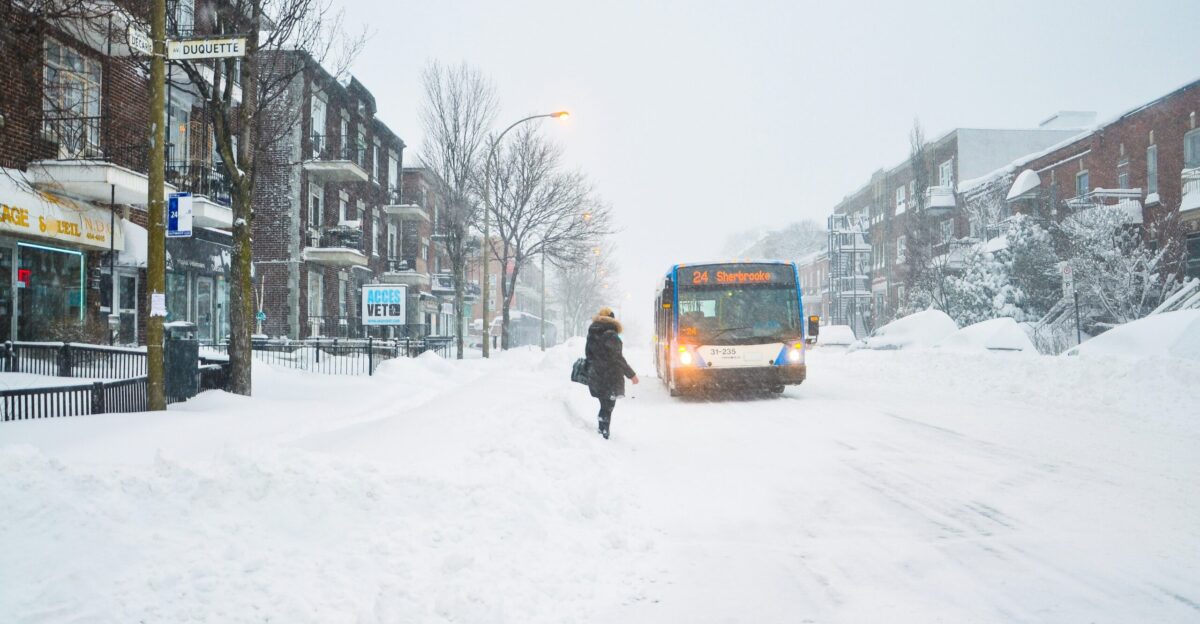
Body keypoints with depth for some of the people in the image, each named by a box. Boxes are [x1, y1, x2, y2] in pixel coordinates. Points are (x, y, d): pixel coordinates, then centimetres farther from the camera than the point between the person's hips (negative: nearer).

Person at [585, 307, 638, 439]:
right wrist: (631, 374, -9)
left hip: (595, 378, 6)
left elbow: (588, 355, 15)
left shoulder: (591, 335, 9)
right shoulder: (611, 335, -13)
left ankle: (602, 432, 20)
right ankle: (604, 434, -6)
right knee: (607, 408, -1)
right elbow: (617, 358, -15)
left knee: (604, 406, 19)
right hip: (610, 379, -6)